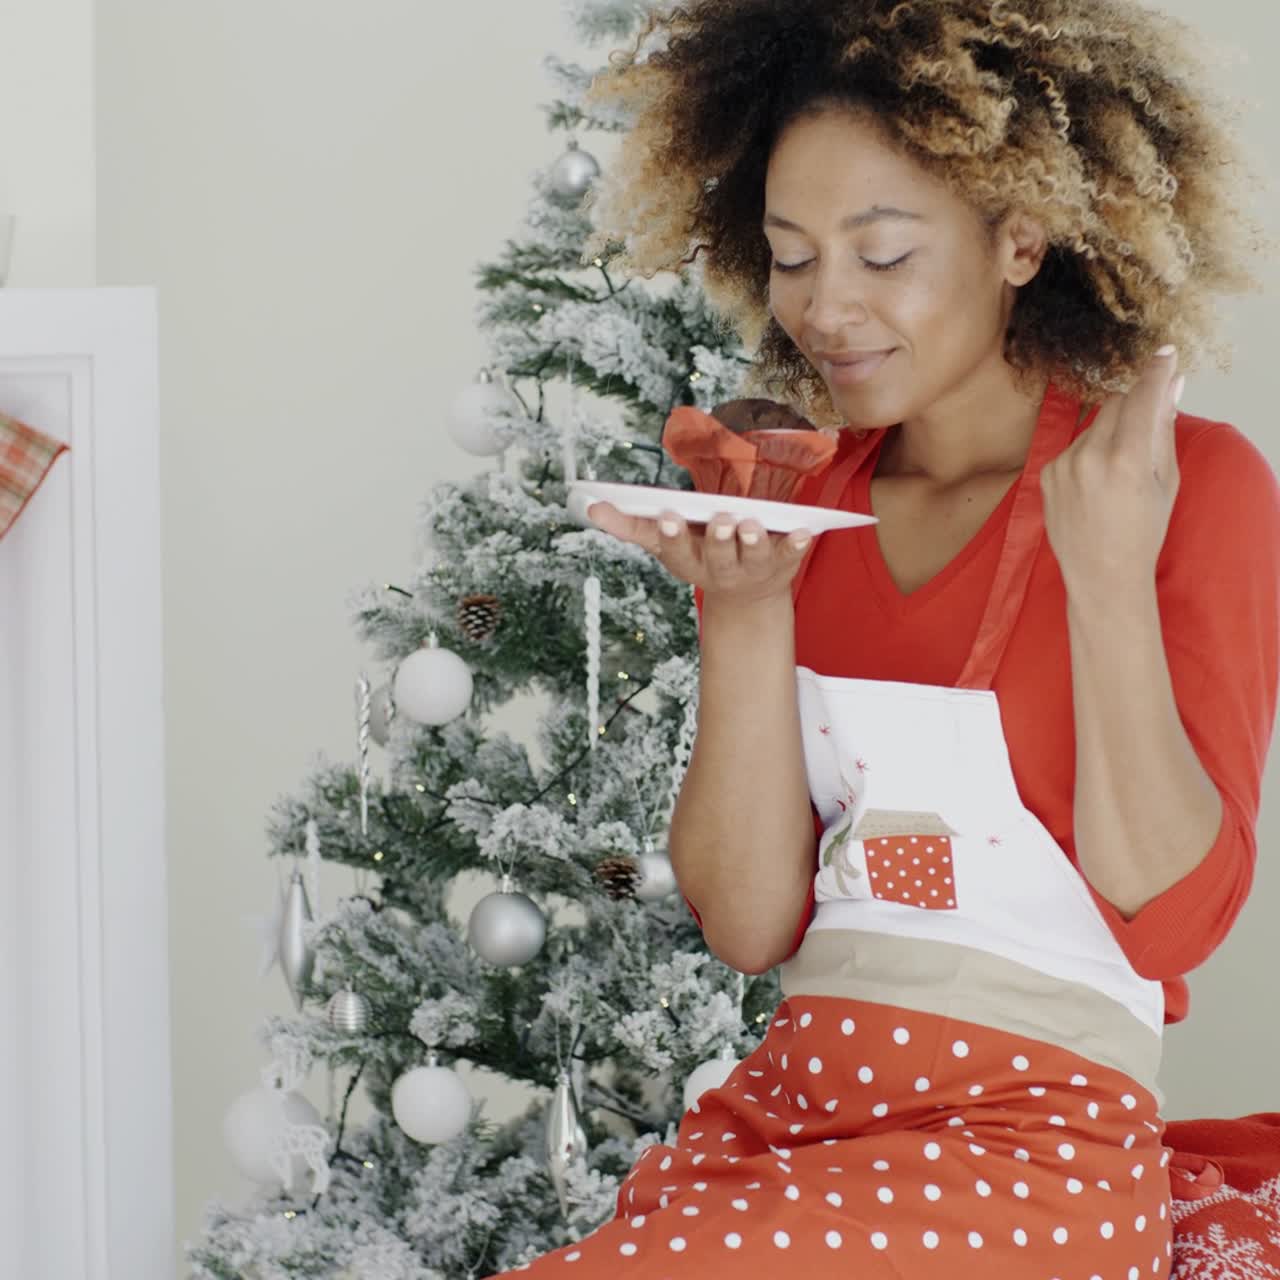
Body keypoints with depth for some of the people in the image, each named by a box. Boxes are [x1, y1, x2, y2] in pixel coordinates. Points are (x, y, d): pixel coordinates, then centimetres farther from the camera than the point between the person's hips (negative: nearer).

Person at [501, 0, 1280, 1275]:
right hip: (781, 1106, 4)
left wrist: (1109, 578, -17)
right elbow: (750, 922, 4)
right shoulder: (797, 509, 9)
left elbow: (1170, 918, -9)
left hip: (1034, 1143, -4)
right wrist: (745, 610, -8)